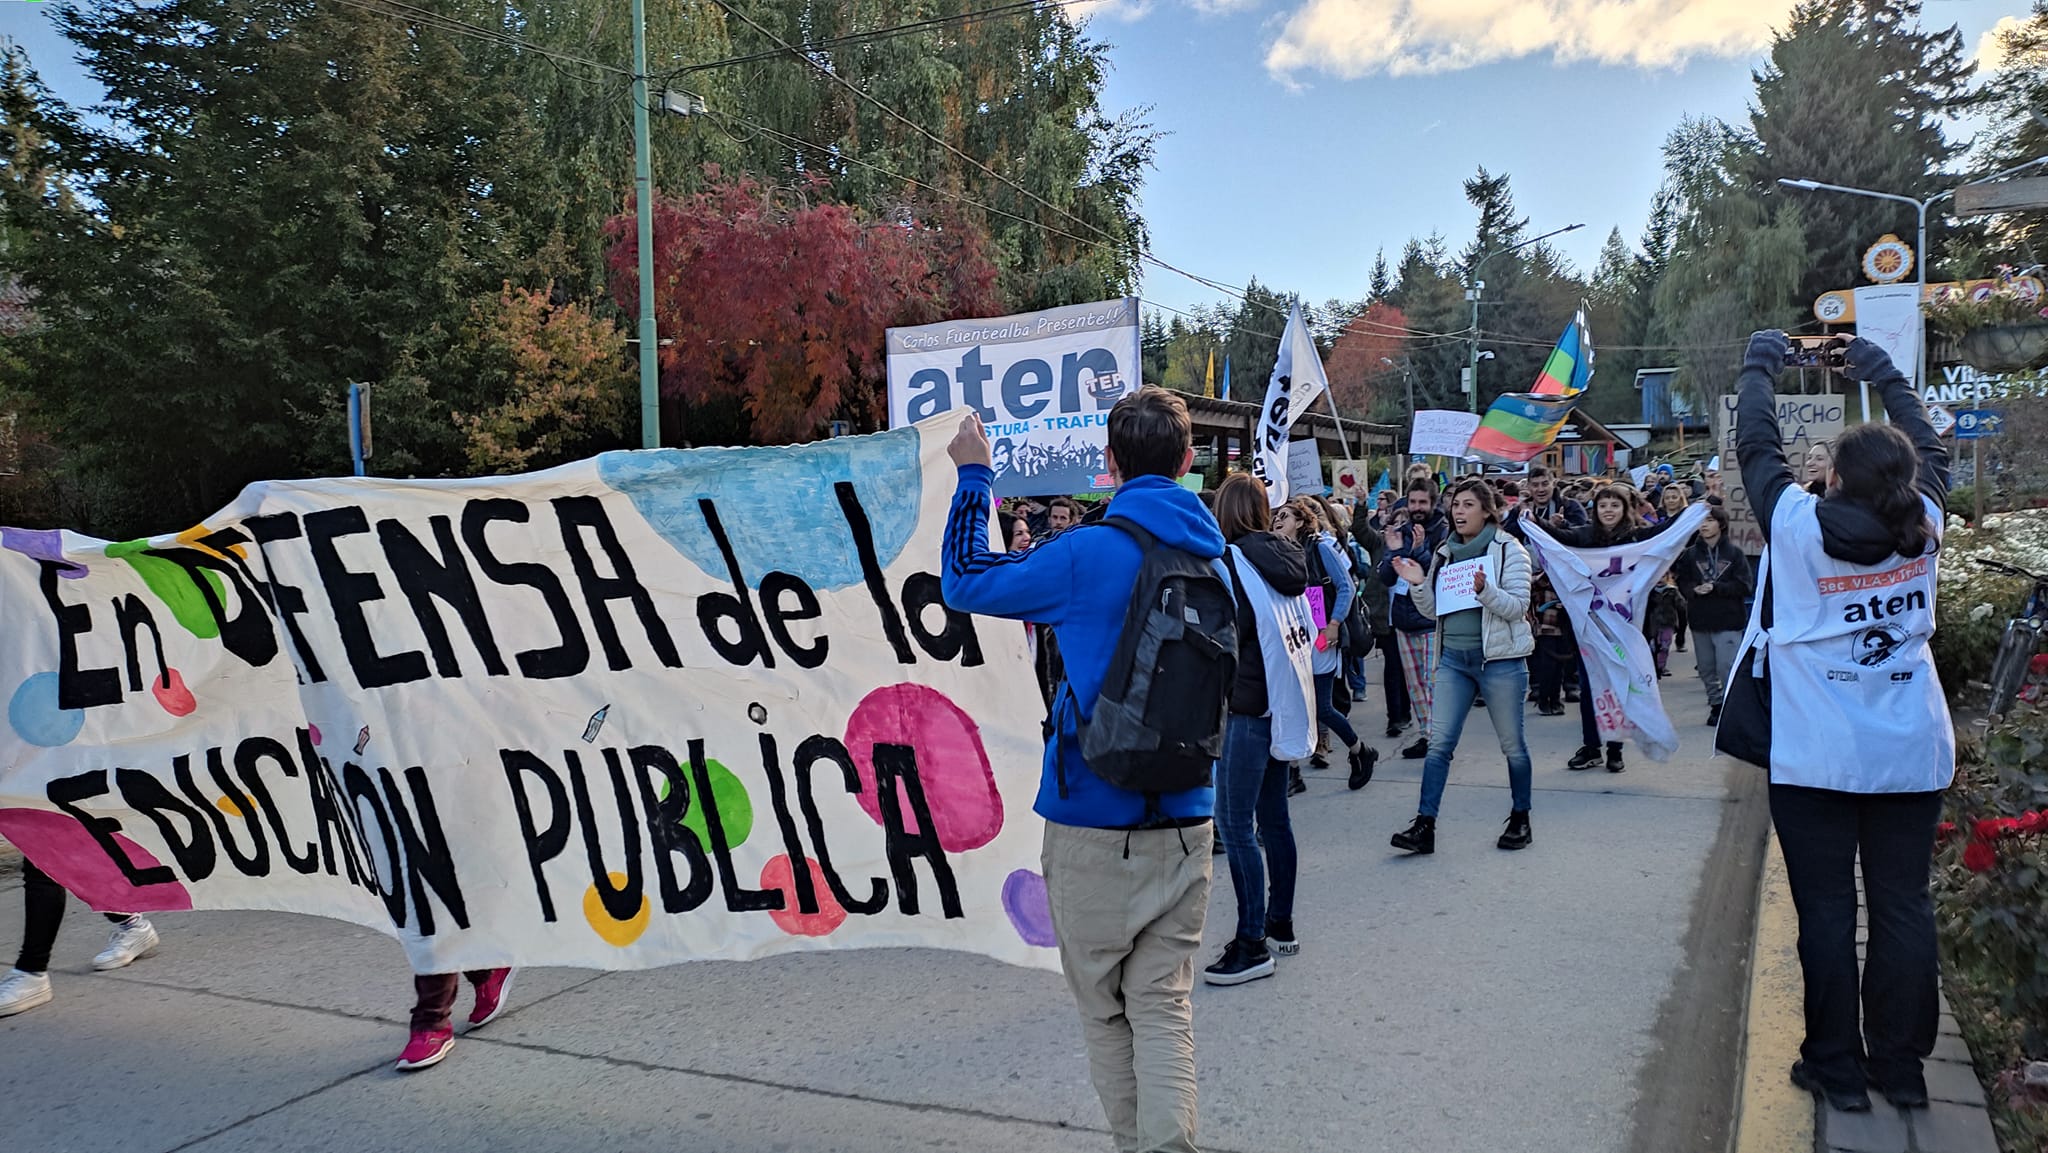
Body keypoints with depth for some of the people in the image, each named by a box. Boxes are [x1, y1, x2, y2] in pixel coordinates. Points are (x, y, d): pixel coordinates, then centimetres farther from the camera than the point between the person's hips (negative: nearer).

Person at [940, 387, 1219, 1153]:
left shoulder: (1086, 556, -14)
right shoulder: (1214, 560, 5)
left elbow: (963, 581, -2)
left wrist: (973, 474, 8)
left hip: (1094, 823, -4)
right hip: (1186, 821, 5)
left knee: (1103, 1004, 12)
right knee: (1164, 1004, 8)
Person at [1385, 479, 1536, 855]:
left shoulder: (1509, 550, -5)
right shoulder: (1444, 553, 10)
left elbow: (1518, 606, -12)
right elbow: (1432, 611, 13)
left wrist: (1485, 590, -29)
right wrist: (1419, 585, -5)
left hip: (1499, 658, -4)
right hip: (1453, 658, 5)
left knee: (1511, 743, 7)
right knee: (1438, 742, -1)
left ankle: (1520, 819, 24)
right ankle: (1425, 826, -1)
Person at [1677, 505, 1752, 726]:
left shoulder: (1734, 553, -2)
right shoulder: (1691, 554, 6)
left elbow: (1743, 586, -5)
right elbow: (1682, 582, 6)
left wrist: (1715, 588, -16)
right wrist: (1695, 589, -15)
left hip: (1728, 620, -4)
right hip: (1700, 619, 4)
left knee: (1726, 668, -8)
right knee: (1706, 668, 10)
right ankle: (1716, 705, 23)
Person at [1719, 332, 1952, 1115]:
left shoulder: (1798, 527, -11)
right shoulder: (1922, 527, -1)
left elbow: (1757, 446, 3)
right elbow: (1929, 449, 17)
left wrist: (1760, 366, 17)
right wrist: (1883, 373, 27)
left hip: (1816, 757, -3)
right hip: (1913, 754, 4)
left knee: (1827, 910, 4)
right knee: (1904, 907, 10)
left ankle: (1838, 1066, 13)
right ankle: (1901, 1066, 19)